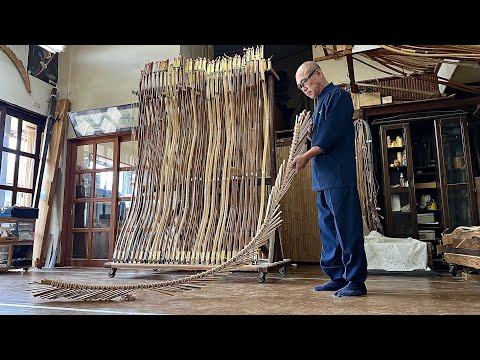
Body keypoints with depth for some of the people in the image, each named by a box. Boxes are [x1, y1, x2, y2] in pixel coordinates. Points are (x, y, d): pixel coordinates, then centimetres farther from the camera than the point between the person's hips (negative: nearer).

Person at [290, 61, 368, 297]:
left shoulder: (337, 95, -2)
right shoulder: (320, 103, 26)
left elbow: (332, 134, -14)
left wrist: (307, 156, -14)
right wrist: (308, 132, 8)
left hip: (338, 175, -10)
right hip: (323, 178, 10)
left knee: (346, 227, -7)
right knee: (328, 228, 11)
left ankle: (356, 281, 0)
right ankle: (337, 277, 19)